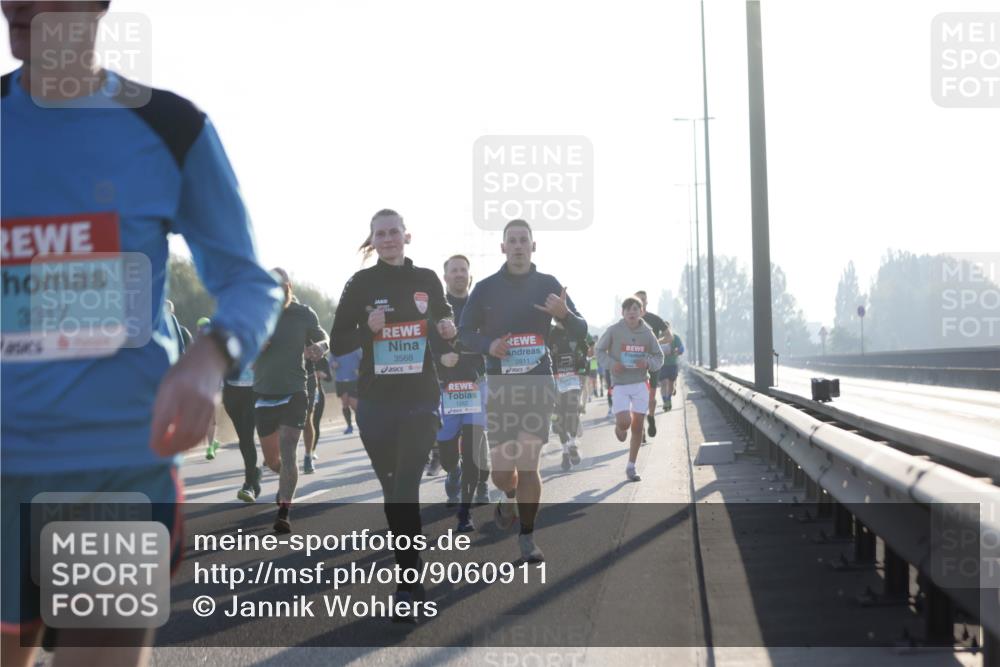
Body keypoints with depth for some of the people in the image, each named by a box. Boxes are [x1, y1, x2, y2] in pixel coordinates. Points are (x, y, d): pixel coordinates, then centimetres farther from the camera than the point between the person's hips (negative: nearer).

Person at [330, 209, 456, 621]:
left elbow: (445, 328, 18)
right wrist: (368, 328, -18)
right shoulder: (361, 283, 1)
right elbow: (338, 343, 1)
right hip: (377, 402, 1)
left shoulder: (427, 280, 6)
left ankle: (406, 587, -12)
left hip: (420, 400, -1)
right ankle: (414, 574, 23)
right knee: (393, 490, 8)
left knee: (406, 490, -11)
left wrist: (449, 331, -6)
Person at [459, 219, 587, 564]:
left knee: (528, 464, -9)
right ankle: (510, 496, 38)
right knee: (502, 470, 2)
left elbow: (581, 332, 4)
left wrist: (564, 314, -19)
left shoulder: (548, 285, 3)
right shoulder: (486, 288, 2)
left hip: (538, 384, -1)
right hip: (500, 385, 1)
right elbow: (465, 332, 9)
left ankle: (527, 536, 3)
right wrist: (488, 346, -13)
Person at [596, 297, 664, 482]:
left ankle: (631, 467, 16)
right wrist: (611, 363, -13)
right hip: (620, 384, -2)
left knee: (637, 426, 4)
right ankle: (618, 427, 23)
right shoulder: (614, 331, -7)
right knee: (624, 422, -18)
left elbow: (659, 356, 8)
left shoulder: (647, 333, -1)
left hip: (641, 384, 2)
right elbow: (600, 350, 5)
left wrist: (648, 363, -13)